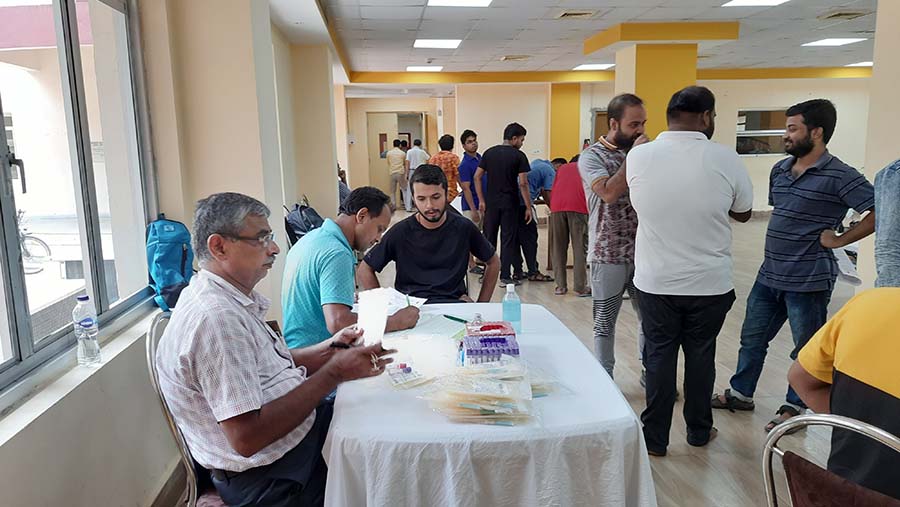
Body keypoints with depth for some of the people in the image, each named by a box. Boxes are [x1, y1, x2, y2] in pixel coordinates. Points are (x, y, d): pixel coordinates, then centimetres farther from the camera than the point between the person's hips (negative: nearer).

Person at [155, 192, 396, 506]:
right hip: (272, 477, -9)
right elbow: (247, 437, -29)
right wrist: (334, 373, -25)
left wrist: (328, 350, -2)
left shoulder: (232, 299, 6)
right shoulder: (215, 316, -26)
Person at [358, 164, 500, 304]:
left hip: (454, 302, 2)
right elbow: (365, 269, 8)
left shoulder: (464, 227, 3)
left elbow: (493, 263, 17)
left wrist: (480, 306, 10)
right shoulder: (401, 232, -1)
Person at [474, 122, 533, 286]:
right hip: (510, 203, -4)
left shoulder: (489, 153, 6)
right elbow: (523, 183, -12)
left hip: (491, 202, 4)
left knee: (489, 238, 12)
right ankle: (505, 276, 6)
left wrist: (481, 201, 5)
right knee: (508, 239, 4)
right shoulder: (519, 156, -7)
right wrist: (528, 207, -7)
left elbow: (477, 177, 2)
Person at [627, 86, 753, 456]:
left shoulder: (639, 156, -9)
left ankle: (655, 438, 19)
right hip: (710, 283, 0)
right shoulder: (725, 158, -11)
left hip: (655, 282, 1)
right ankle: (699, 430, 32)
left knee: (659, 356, 11)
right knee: (700, 356, 15)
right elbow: (743, 213, 4)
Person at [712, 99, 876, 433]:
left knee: (807, 349, 11)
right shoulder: (780, 170, 7)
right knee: (752, 337, 17)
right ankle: (741, 393, 33)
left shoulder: (839, 176, -15)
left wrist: (839, 239, -15)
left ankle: (794, 408, 27)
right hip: (769, 275, 7)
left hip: (808, 280, -7)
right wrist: (781, 242, 11)